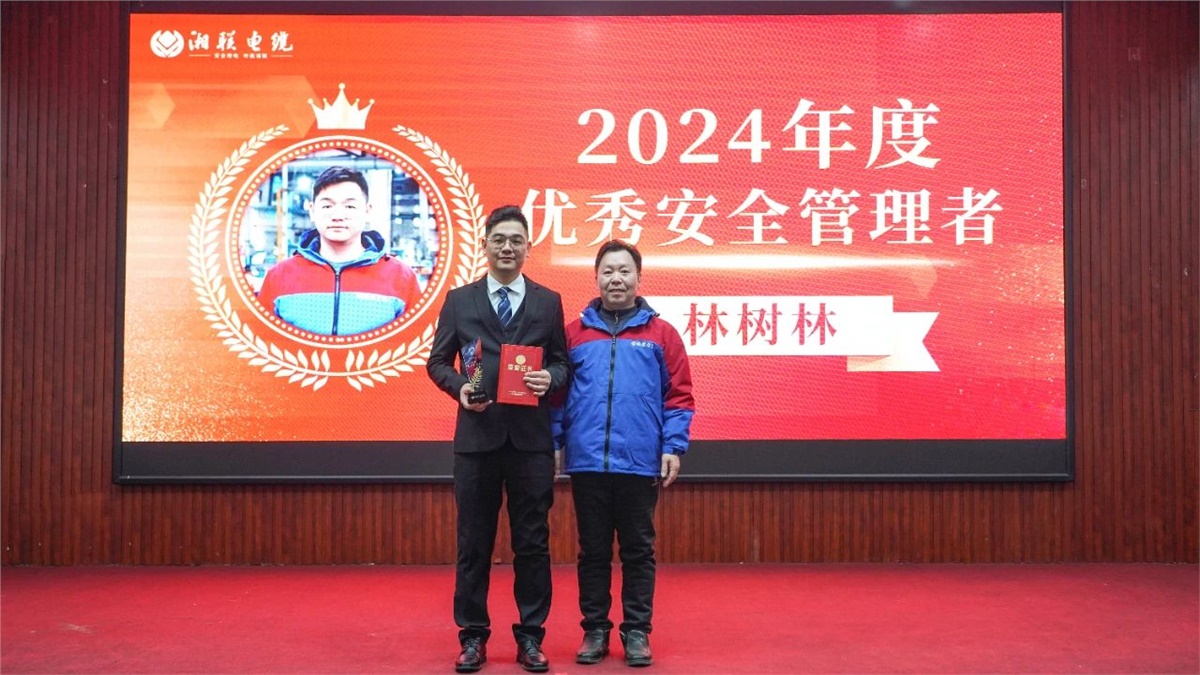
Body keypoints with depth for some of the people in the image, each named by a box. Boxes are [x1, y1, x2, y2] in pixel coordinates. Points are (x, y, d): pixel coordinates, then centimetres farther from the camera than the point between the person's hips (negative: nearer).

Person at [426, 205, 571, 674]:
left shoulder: (548, 302, 8)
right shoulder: (459, 300, 8)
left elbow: (562, 361, 8)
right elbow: (437, 361, 8)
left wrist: (550, 379, -13)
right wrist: (459, 387, -10)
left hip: (531, 437, 0)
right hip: (477, 435, 0)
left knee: (532, 541, 6)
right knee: (473, 541, 8)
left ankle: (531, 636, 19)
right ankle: (473, 635, 21)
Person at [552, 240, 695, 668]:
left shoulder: (661, 334, 4)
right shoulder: (573, 333, 7)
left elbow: (678, 396, 2)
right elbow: (557, 392, 8)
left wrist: (673, 447, -5)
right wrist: (554, 442, 2)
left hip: (641, 462, -1)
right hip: (587, 462, 1)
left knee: (638, 550, 9)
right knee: (593, 551, 11)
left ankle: (637, 631, 20)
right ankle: (595, 629, 23)